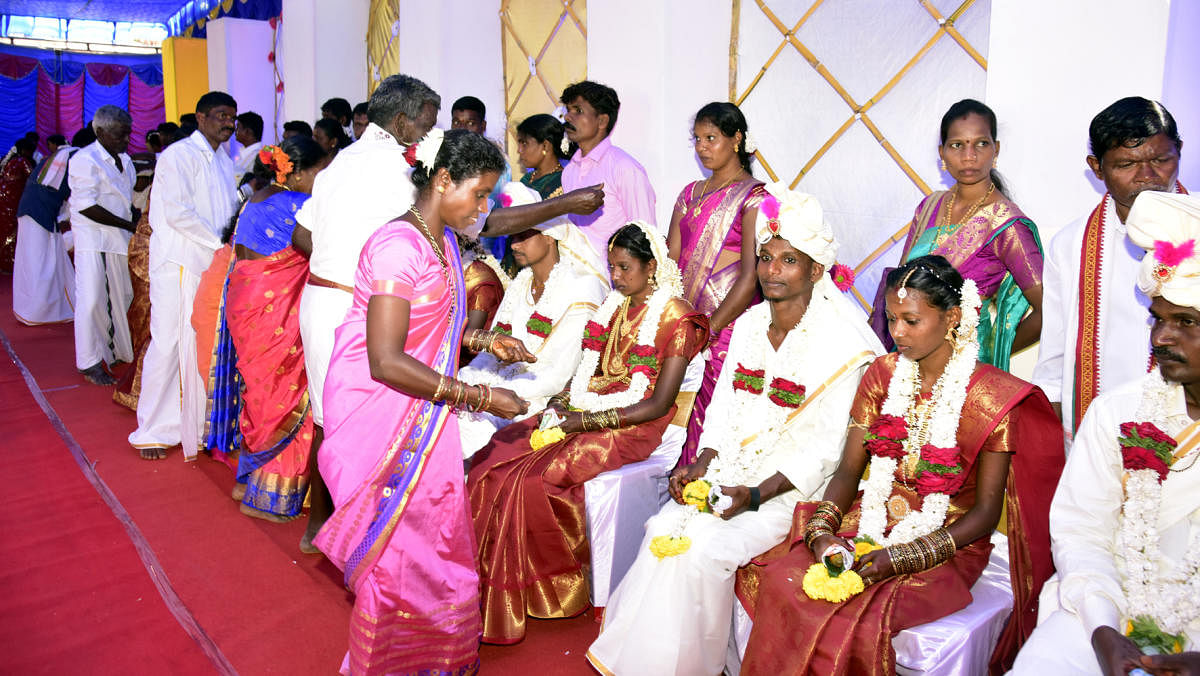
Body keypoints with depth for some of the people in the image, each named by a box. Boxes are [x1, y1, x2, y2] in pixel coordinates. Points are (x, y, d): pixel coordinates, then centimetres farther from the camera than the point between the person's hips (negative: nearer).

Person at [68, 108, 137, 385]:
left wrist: (138, 217, 5)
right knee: (93, 299, -5)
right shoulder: (85, 160, -11)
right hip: (93, 240, -8)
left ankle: (119, 352, 25)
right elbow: (86, 207, -18)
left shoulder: (124, 160, 15)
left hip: (121, 239, 8)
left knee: (122, 297, 12)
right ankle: (90, 364, 3)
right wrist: (130, 225, -16)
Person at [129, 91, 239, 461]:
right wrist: (220, 242, -14)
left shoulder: (224, 161, 19)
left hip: (213, 266, 8)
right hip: (179, 264, -8)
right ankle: (153, 432, 7)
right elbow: (177, 212, -17)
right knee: (168, 344, -4)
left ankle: (196, 423, 19)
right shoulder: (181, 154, -8)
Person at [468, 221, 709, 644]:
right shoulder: (615, 304, 16)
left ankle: (546, 590, -4)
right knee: (494, 458, -12)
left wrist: (584, 421, -17)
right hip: (584, 414, 8)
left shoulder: (675, 316, -8)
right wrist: (560, 401, -3)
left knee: (532, 478, -25)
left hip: (630, 428, -7)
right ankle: (486, 589, -7)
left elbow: (657, 404, -14)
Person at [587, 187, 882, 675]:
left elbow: (823, 447, -13)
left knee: (702, 548, -23)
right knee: (664, 530, -17)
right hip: (728, 471, 6)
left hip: (790, 489, -5)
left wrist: (755, 496, -21)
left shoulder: (840, 343, -11)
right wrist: (700, 465, -3)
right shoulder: (750, 323, 9)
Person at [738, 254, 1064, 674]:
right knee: (781, 582, -23)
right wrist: (823, 531, -15)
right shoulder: (883, 374, 5)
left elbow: (985, 511, -8)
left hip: (945, 547, -4)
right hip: (869, 525, 4)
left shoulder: (991, 398, -9)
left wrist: (900, 557, -19)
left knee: (861, 619, -31)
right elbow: (849, 468, 5)